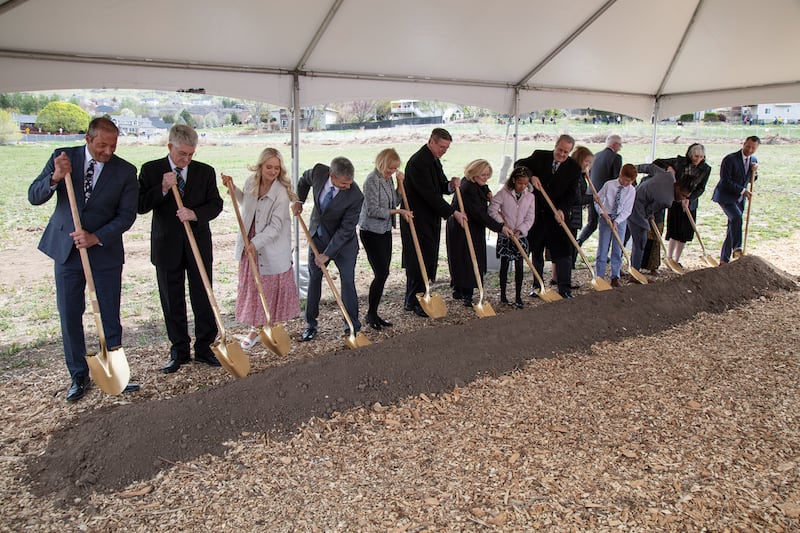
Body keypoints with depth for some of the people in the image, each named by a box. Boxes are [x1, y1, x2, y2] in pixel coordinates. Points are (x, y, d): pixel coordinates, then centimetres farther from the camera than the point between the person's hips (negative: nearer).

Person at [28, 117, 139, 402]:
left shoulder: (126, 171, -6)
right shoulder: (63, 157, -2)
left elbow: (126, 215, -7)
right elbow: (34, 197, -4)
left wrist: (96, 238, -19)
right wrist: (55, 177, -23)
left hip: (105, 252, -1)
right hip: (66, 250, 2)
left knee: (110, 317, 6)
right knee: (69, 317, 8)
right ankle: (79, 376, 23)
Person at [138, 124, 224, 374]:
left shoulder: (205, 171, 3)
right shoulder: (151, 170, 0)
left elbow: (216, 204, 0)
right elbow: (141, 205, -5)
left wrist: (195, 213, -18)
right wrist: (162, 189, -19)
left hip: (199, 245, 1)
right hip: (167, 246, 0)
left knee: (203, 299, 5)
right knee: (172, 303, 8)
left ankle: (204, 348, 18)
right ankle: (179, 351, 20)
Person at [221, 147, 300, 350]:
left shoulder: (281, 192, -20)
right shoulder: (251, 182, -2)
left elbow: (275, 226, -23)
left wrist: (256, 243, -31)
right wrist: (233, 188, 8)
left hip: (272, 247, -6)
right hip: (250, 244, 6)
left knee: (273, 286, 8)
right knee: (251, 286, 11)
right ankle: (255, 329, 24)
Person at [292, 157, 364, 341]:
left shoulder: (355, 196, -30)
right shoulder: (319, 171, -18)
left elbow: (345, 230, -25)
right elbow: (304, 179, 9)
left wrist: (327, 254, -23)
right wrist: (299, 201, 0)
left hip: (343, 242, -4)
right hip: (318, 236, 4)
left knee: (348, 283, -3)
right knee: (314, 279, 9)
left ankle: (352, 327, 11)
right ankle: (310, 324, 21)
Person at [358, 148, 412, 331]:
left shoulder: (388, 178, 10)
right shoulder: (372, 180, -16)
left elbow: (394, 202, 15)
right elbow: (372, 210, -20)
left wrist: (400, 184, 4)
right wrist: (397, 211, -20)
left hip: (385, 231, 9)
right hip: (371, 232, -8)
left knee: (383, 273, 9)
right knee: (381, 273, -9)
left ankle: (373, 313, 18)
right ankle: (371, 314, 6)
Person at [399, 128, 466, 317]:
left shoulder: (434, 160, 14)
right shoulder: (418, 161, -18)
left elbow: (440, 187, 20)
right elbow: (429, 194, -23)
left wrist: (451, 185, -4)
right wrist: (453, 212, -21)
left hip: (430, 219, 10)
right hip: (417, 219, -10)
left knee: (428, 259, 12)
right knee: (419, 259, -5)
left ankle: (412, 300, 23)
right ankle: (414, 302, 5)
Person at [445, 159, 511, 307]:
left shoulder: (475, 184, 7)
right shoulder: (468, 188, -24)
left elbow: (483, 189, 33)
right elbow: (479, 214, -27)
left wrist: (488, 193, 7)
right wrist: (500, 227, -26)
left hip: (472, 229, 10)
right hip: (462, 230, -10)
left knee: (460, 261, 15)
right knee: (467, 261, -8)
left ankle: (458, 292, 24)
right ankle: (467, 296, -4)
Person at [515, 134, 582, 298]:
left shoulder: (574, 168, -2)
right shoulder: (539, 156, 0)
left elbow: (571, 194, -4)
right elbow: (519, 165, 3)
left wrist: (561, 210, -19)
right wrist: (531, 176, -15)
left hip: (556, 215, -1)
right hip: (535, 212, 1)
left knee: (563, 250, -4)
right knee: (536, 251, 9)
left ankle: (564, 288, 2)